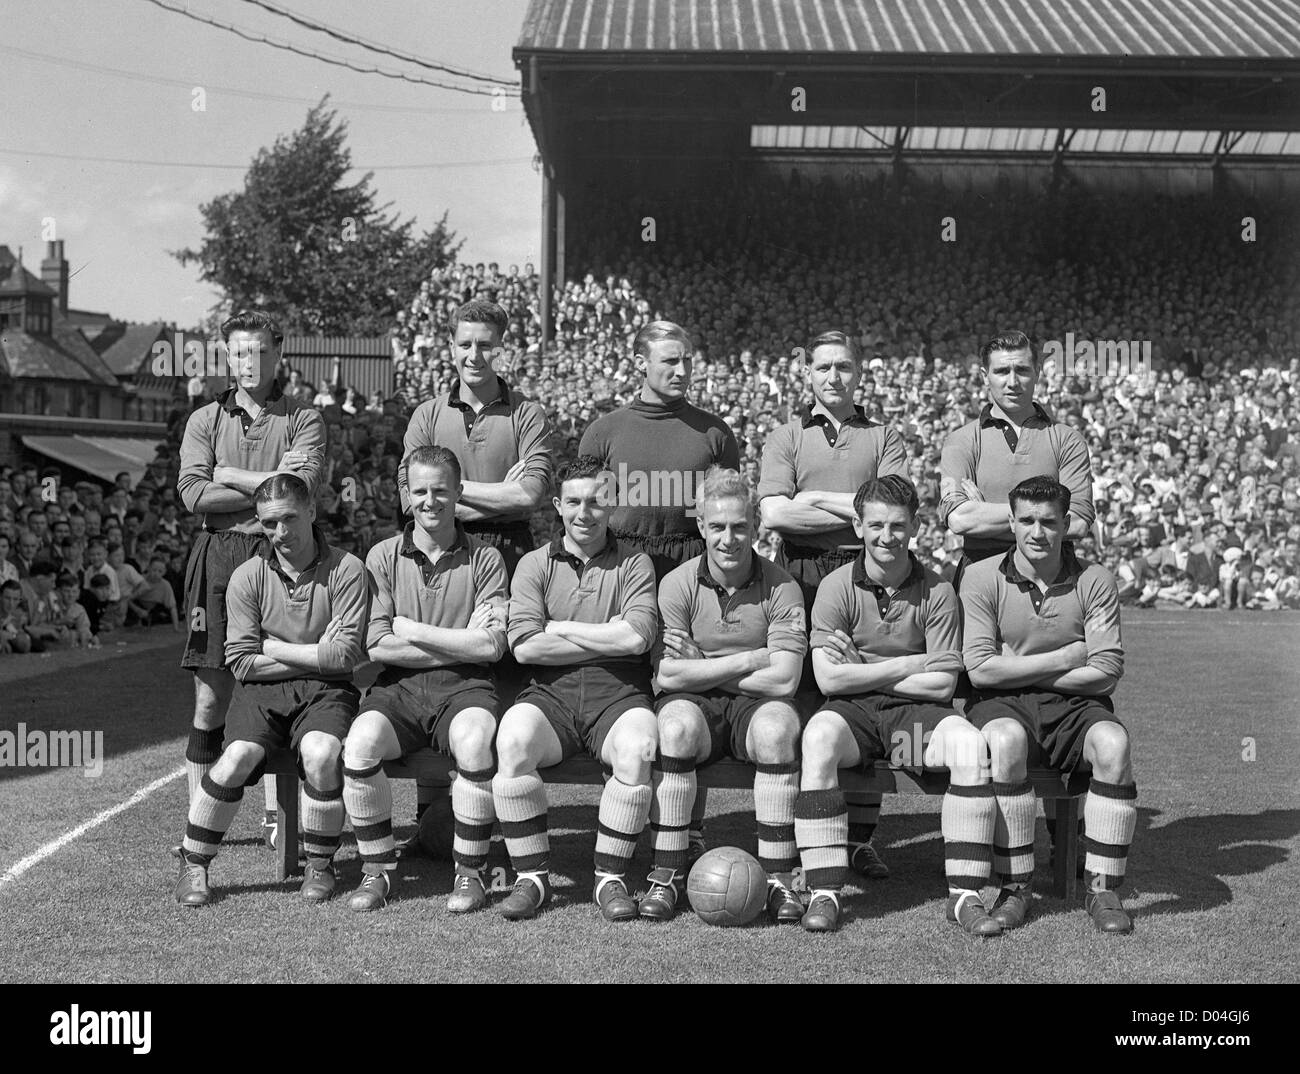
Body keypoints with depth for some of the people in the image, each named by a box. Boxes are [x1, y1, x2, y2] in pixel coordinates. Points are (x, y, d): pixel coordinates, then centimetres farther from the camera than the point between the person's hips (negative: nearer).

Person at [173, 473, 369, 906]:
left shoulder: (346, 570, -4)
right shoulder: (247, 577, 2)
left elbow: (345, 655, -10)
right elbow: (241, 661, -2)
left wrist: (273, 648, -5)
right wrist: (316, 654, -6)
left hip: (326, 691, -1)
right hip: (264, 691, 2)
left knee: (321, 755, -31)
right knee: (236, 758, -24)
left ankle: (320, 865, -6)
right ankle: (192, 866, -2)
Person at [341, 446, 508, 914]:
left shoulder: (484, 559, 6)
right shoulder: (383, 556, 8)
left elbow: (491, 646, -5)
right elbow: (378, 646, -2)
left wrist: (412, 630, -4)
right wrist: (460, 643, -5)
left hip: (463, 686, -1)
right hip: (398, 686, 1)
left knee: (475, 744, -34)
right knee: (360, 744, -29)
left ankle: (470, 872, -13)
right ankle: (376, 870, -8)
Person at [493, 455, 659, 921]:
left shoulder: (634, 564, 11)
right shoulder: (534, 565, 13)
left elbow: (636, 637, -6)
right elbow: (525, 646, -2)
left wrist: (560, 628, -2)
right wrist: (608, 641, -3)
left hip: (618, 690, -1)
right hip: (551, 690, 1)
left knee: (639, 747, -33)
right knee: (512, 741, -31)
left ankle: (611, 878, -16)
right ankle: (532, 877, -15)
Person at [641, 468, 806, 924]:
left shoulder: (781, 588, -3)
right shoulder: (677, 584, -1)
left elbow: (782, 680, -12)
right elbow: (667, 675, -11)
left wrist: (703, 669, -8)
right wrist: (748, 661, -11)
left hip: (754, 703, 0)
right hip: (695, 703, 0)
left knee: (778, 726, -33)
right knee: (675, 726, -33)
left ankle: (778, 877, -24)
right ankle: (666, 875, -23)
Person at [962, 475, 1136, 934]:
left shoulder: (1095, 581, 2)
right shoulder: (983, 578, 0)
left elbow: (1107, 670, -6)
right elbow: (980, 668, -8)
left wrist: (1017, 669, -7)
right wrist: (1062, 660, -8)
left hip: (1074, 706, 1)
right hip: (1003, 705, -1)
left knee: (1113, 742, -30)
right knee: (1005, 740, -36)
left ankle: (1102, 887, -18)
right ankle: (1015, 886, -22)